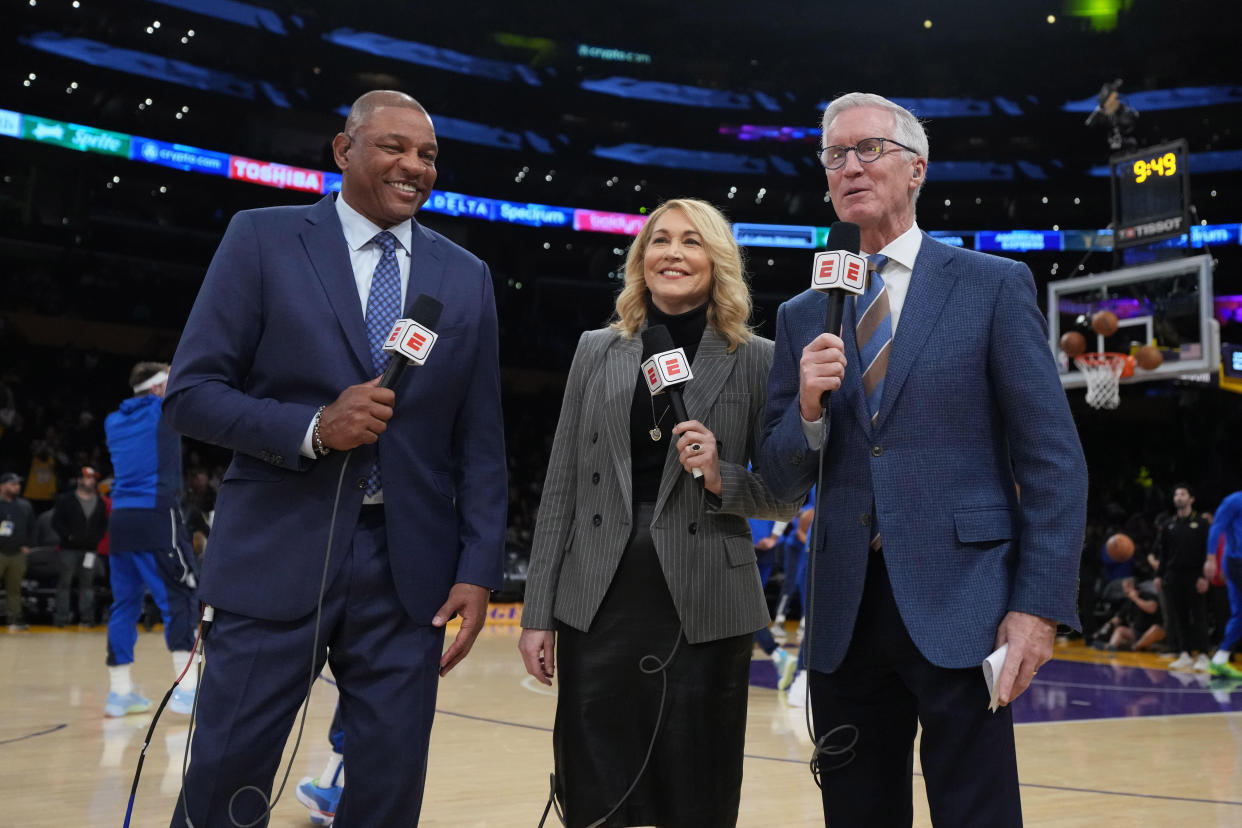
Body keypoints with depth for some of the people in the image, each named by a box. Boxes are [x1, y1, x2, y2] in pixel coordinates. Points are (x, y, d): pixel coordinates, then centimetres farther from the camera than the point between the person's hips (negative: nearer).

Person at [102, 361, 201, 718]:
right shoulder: (165, 410, 1)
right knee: (179, 598, -7)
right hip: (156, 518, -7)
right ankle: (186, 687, -15)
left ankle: (119, 691, 15)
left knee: (125, 602, 11)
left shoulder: (114, 421, 17)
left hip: (120, 519, 7)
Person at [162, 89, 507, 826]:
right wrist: (312, 428, -16)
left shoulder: (467, 276, 10)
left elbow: (480, 441, 10)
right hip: (279, 557, -2)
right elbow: (190, 392, -1)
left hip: (411, 569, 3)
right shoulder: (263, 239, 3)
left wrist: (479, 570, 1)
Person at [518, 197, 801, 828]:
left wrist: (722, 479, -14)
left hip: (705, 608, -1)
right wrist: (538, 612, 4)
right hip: (599, 602, 2)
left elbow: (785, 498, 6)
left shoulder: (756, 359, 2)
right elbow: (561, 487, 7)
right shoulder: (597, 350, 8)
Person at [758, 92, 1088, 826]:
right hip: (843, 617, 4)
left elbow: (1055, 460, -3)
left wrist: (1041, 604, -11)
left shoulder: (994, 286, 2)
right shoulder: (804, 316, 12)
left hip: (959, 608, -3)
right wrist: (809, 407, -9)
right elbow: (782, 482, 11)